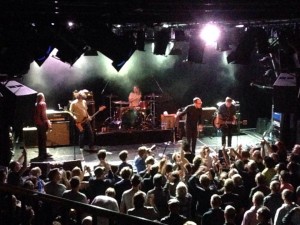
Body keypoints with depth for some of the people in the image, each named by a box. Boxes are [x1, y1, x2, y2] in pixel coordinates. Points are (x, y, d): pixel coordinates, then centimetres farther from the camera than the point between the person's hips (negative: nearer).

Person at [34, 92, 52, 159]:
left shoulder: (36, 104, 11)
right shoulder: (43, 104, -11)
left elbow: (36, 114, 14)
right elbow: (44, 114, -18)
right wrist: (48, 122, -15)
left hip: (37, 123, 8)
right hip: (42, 123, -8)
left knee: (40, 138, 13)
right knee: (43, 138, -5)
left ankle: (41, 153, 20)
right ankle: (44, 154, -4)